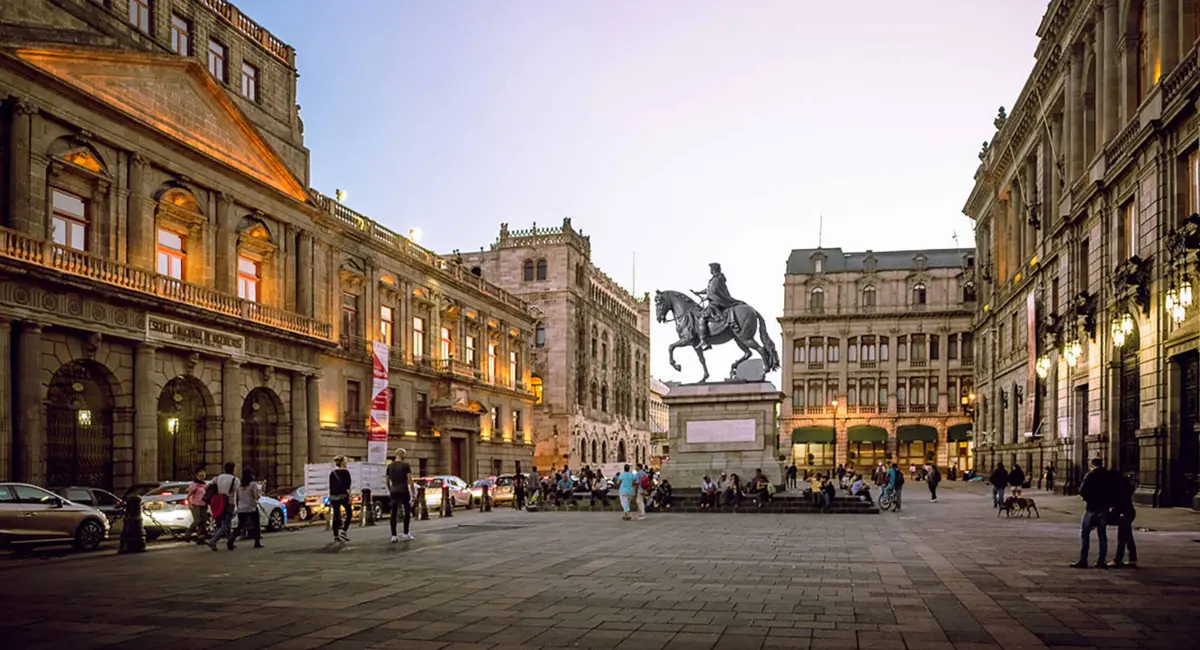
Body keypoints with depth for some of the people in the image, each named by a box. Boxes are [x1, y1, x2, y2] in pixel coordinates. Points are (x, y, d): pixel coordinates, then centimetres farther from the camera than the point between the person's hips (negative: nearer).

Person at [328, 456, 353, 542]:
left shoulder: (332, 473, 11)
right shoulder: (345, 472, -4)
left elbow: (330, 488, 13)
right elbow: (348, 486, -12)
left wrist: (330, 500, 17)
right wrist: (349, 495, -12)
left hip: (334, 496, 5)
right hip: (343, 495, -5)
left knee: (336, 516, 7)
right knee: (348, 513, 7)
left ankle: (336, 536, 6)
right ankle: (344, 531, -8)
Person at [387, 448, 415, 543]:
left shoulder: (390, 466, 9)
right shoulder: (405, 465, -6)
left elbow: (387, 481, 14)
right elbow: (410, 480, -9)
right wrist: (413, 492, -2)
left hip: (394, 491, 4)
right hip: (404, 491, -4)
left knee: (394, 513, 3)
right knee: (407, 511, 9)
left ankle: (393, 535, 0)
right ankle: (405, 533, 8)